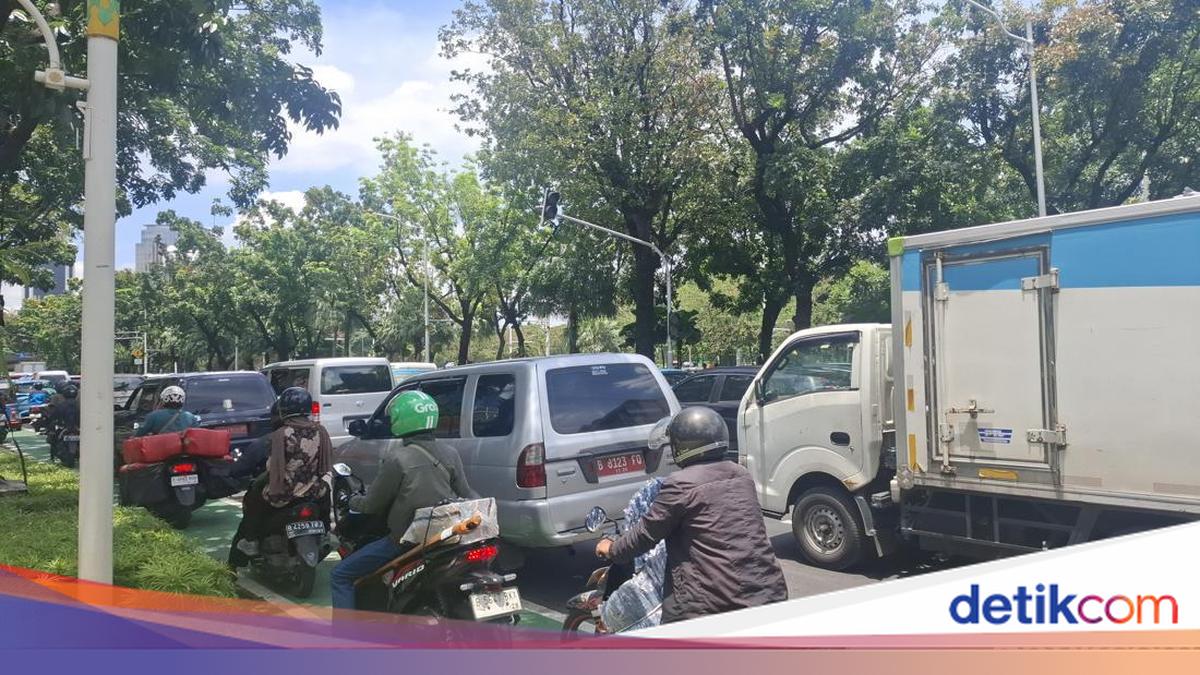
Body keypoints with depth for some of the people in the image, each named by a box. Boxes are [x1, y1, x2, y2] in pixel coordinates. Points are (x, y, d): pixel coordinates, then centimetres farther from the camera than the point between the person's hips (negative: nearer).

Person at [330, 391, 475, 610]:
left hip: (406, 540, -6)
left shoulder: (397, 460, -15)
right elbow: (465, 494, 8)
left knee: (340, 577, 6)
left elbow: (371, 505, -6)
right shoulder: (450, 454, 1)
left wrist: (351, 501, 14)